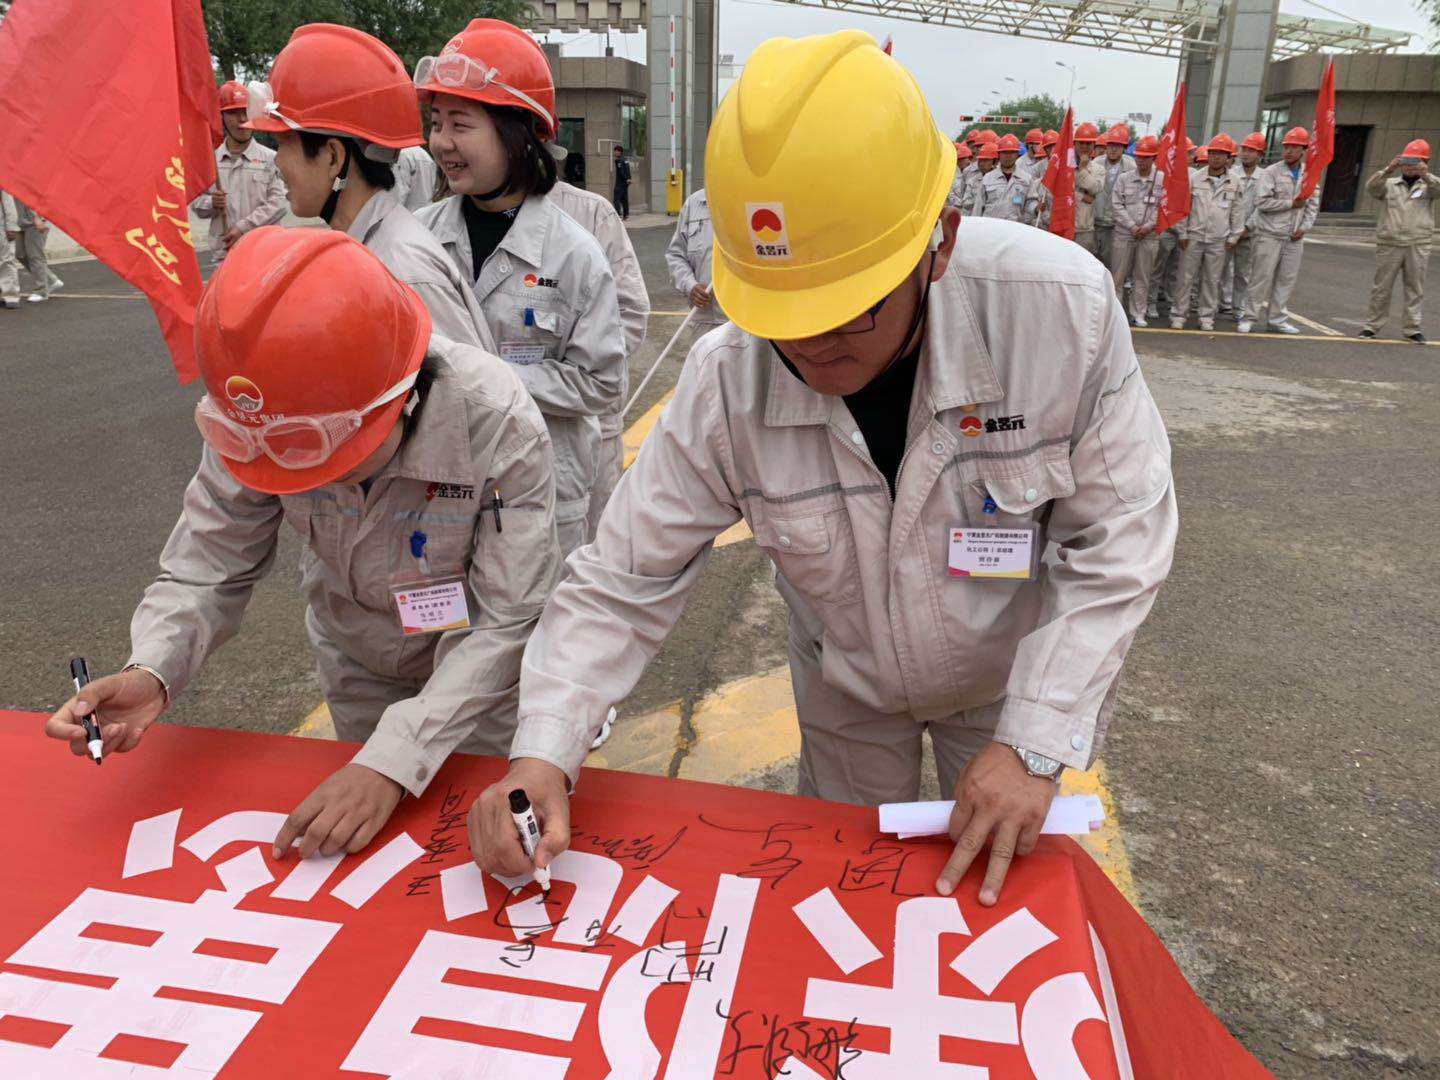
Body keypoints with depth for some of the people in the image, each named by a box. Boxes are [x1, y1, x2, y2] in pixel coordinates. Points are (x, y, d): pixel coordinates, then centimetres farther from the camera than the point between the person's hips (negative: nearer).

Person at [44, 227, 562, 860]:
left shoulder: (500, 426, -36)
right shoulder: (254, 424, -26)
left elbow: (505, 620, -34)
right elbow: (208, 567, -17)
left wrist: (396, 758, -41)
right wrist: (151, 673, -38)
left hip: (471, 656, -2)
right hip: (354, 658, 3)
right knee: (364, 830, 21)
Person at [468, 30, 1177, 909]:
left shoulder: (1058, 307, -32)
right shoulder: (727, 383, -28)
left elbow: (1118, 540, -22)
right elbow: (624, 582, -20)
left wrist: (1034, 743, -26)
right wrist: (544, 752, -33)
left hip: (1014, 676, 0)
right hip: (846, 692, 1)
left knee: (1003, 894, 22)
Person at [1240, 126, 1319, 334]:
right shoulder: (1271, 172, -6)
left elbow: (1313, 205, 11)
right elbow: (1262, 201, -15)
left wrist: (1304, 227, -3)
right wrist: (1291, 203, -13)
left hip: (1294, 238, 5)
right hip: (1270, 235, -5)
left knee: (1287, 279, 7)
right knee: (1262, 277, -3)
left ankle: (1278, 319, 16)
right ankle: (1250, 317, 5)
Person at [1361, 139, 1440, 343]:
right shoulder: (1389, 184, 8)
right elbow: (1371, 189, -9)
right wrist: (1387, 170, -26)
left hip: (1417, 246, 0)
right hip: (1389, 244, 0)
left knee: (1415, 288, 4)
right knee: (1381, 287, 4)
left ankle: (1411, 327, 9)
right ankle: (1373, 324, 12)